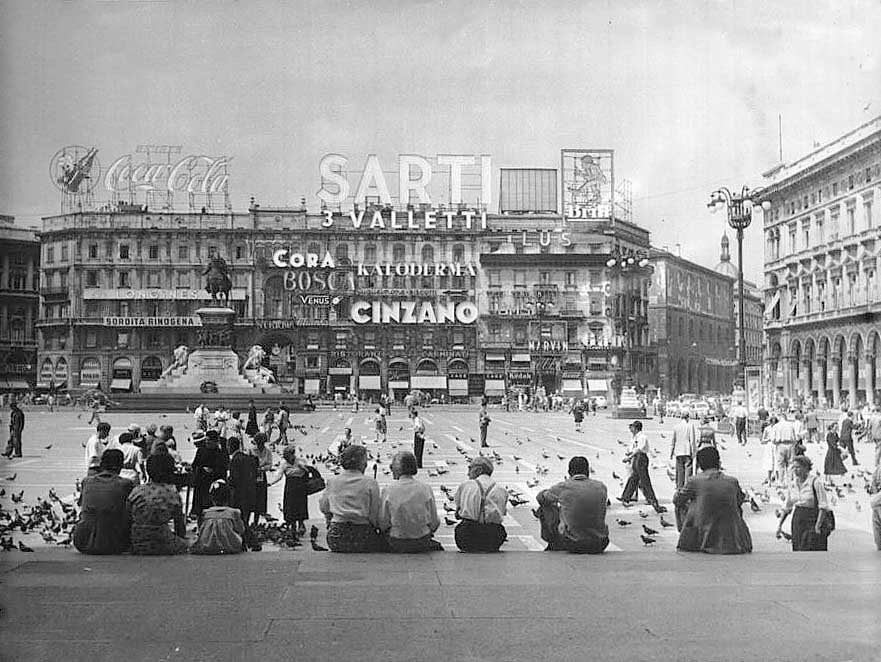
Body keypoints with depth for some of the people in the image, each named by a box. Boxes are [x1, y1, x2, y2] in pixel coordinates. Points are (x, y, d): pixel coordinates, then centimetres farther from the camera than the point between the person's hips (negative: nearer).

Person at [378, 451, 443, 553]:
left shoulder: (387, 490, -12)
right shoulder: (426, 489, -8)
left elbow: (383, 524, -10)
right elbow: (434, 522, -3)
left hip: (396, 545, 0)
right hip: (422, 543, 0)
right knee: (438, 547, 32)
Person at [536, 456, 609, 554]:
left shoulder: (563, 487, -9)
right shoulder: (601, 487, 1)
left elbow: (540, 498, 12)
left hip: (573, 545, -3)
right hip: (599, 546, 4)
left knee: (544, 508, 15)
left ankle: (553, 546, 34)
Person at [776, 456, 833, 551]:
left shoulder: (815, 482, -11)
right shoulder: (793, 485, 7)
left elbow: (824, 506, -14)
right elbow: (787, 507, 16)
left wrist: (818, 526, -20)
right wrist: (779, 525, 9)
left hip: (813, 521, -6)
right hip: (798, 521, 6)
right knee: (799, 551, 5)